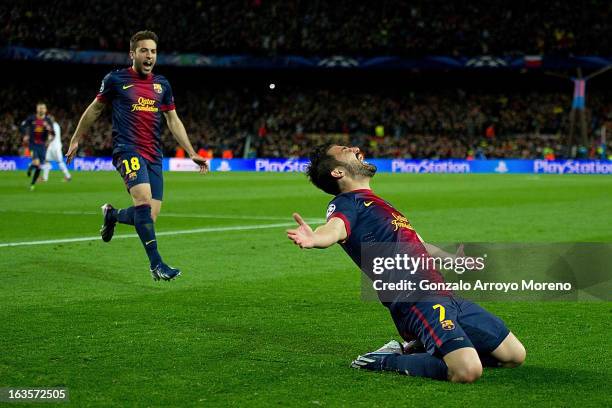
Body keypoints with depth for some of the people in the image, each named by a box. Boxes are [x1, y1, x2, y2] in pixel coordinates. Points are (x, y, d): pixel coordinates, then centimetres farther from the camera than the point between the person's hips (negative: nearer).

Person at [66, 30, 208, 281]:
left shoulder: (162, 85, 14)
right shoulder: (116, 80, 2)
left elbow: (173, 121, 20)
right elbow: (94, 109, 15)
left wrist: (192, 153, 15)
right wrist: (75, 140, 19)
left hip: (154, 155, 5)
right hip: (127, 149, -5)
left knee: (149, 216, -4)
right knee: (143, 198, -27)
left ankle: (112, 215, 29)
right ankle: (156, 264, -25)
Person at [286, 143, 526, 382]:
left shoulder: (376, 204, 25)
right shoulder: (345, 203, -2)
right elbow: (336, 228, -26)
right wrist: (315, 239, -50)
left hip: (445, 296, 9)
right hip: (415, 299, -9)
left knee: (514, 356, 14)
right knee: (467, 371, -29)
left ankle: (419, 349, 17)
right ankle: (383, 361, -6)